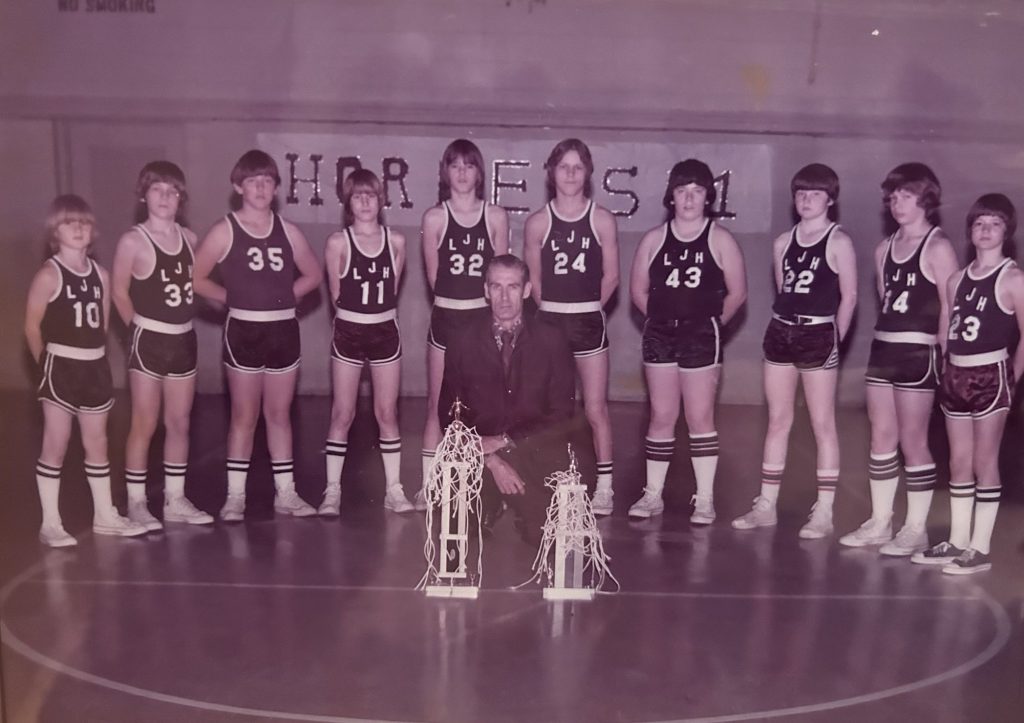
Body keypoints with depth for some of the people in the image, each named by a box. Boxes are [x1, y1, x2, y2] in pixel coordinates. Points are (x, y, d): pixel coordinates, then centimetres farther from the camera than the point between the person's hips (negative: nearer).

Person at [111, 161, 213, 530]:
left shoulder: (189, 238, 3)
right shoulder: (133, 240, -11)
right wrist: (138, 327, 2)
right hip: (149, 341, -5)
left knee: (180, 423, 11)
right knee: (144, 425, 2)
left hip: (184, 339, 5)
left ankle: (175, 500, 22)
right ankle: (136, 503, 13)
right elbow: (119, 292, -5)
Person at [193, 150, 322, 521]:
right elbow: (196, 278, -6)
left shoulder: (287, 231, 6)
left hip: (284, 330, 3)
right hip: (244, 331, -3)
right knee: (244, 416, 2)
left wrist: (283, 297, 5)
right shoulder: (225, 231, -4)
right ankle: (235, 495, 12)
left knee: (279, 414, 11)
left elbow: (312, 274, 16)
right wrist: (234, 297, -3)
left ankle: (285, 493, 18)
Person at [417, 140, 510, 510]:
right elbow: (433, 276, 4)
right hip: (446, 318, 0)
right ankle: (428, 485, 13)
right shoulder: (434, 218, 0)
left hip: (485, 317, 0)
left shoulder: (496, 216, 2)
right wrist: (455, 296, 5)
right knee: (438, 405, 5)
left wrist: (473, 296, 3)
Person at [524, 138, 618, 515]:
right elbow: (533, 279, 7)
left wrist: (585, 308, 6)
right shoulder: (538, 222, 1)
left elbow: (611, 276, 2)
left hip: (589, 323, -1)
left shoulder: (602, 219, -1)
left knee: (596, 410, 1)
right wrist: (556, 309, 7)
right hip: (548, 321, 1)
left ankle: (604, 487, 11)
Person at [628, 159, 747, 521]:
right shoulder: (654, 239, 5)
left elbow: (737, 292, -1)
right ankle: (653, 494, 15)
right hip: (659, 335, 3)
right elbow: (638, 289, 9)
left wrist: (712, 322, 3)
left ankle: (704, 499, 7)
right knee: (661, 416, 7)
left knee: (700, 417, 0)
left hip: (701, 337, -3)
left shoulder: (720, 240, -2)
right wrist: (664, 317, 6)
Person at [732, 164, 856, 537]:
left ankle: (823, 513, 5)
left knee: (822, 425, 0)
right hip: (780, 332, 6)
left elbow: (849, 296, -4)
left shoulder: (838, 242, -4)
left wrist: (834, 337, -4)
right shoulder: (783, 242, 12)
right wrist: (786, 326, 9)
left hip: (818, 335, -5)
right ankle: (766, 505, 17)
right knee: (777, 422, 10)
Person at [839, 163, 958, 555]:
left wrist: (944, 357, -14)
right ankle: (879, 523, 20)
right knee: (881, 438, 10)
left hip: (918, 352, -7)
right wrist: (886, 339, 8)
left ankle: (915, 530, 10)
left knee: (912, 441, -1)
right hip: (882, 347, 7)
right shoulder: (884, 248, 14)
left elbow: (950, 307, -11)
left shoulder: (938, 247, -6)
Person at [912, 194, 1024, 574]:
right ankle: (956, 542, 20)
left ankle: (980, 549, 7)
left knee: (984, 463, 0)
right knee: (959, 463, 11)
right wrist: (945, 371, 6)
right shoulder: (958, 279, 12)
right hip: (956, 376, 6)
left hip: (990, 376, -6)